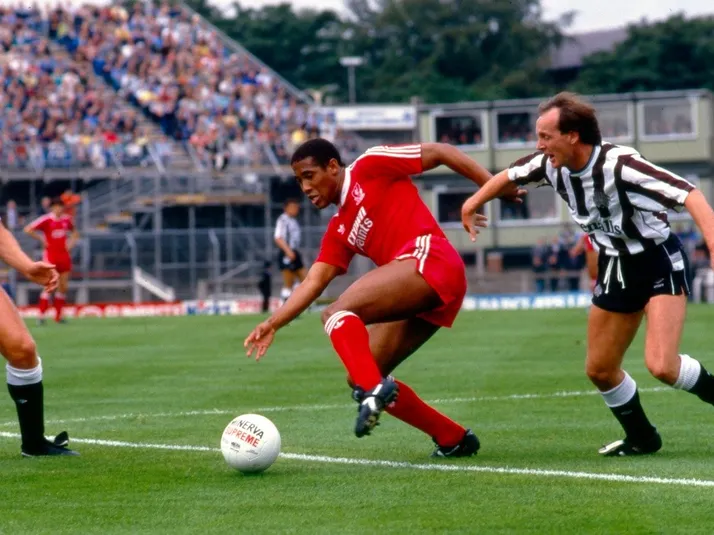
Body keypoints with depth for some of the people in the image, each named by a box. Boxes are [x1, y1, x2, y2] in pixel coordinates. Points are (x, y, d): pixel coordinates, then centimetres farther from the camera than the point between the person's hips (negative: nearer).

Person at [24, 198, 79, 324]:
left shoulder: (66, 220, 7)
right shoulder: (46, 220, -10)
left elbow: (74, 232, 27)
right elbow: (28, 229, -15)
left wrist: (71, 242, 9)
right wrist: (41, 239, -12)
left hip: (64, 255, 6)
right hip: (50, 255, -6)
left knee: (63, 286, 6)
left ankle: (58, 316, 14)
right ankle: (41, 315, -10)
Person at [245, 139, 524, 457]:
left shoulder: (369, 168, 6)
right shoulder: (339, 230, 25)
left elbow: (438, 152, 5)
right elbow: (314, 282, 17)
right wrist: (273, 323, 3)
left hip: (429, 262, -9)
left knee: (337, 313, -20)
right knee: (359, 379, 5)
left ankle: (373, 389, -35)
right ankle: (453, 439, 9)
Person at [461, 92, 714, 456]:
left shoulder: (618, 164, -29)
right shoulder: (552, 166, -7)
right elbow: (511, 175, 16)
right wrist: (474, 202, 24)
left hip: (660, 263, -7)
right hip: (617, 270, 7)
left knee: (661, 366, -23)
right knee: (599, 370, 9)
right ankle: (642, 438, 29)